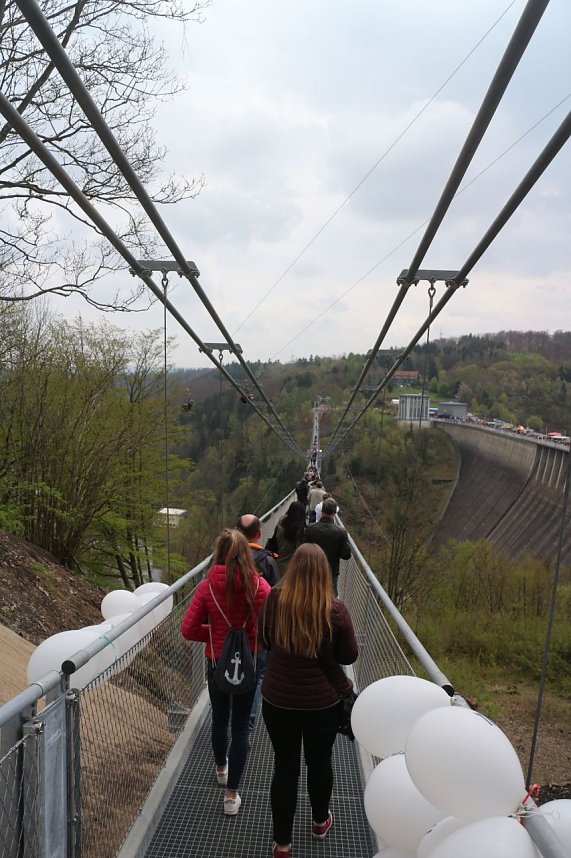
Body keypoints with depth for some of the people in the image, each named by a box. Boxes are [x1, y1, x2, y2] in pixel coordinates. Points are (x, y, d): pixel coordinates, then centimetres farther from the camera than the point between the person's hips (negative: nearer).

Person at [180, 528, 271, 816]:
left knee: (219, 719, 24)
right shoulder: (258, 586, -17)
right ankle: (231, 795, 14)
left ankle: (221, 768, 49)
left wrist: (215, 633, 2)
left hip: (217, 661, 2)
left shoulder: (207, 586, -14)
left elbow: (188, 629, -14)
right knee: (240, 727, 10)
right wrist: (254, 640, 0)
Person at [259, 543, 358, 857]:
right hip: (324, 700, 0)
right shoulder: (335, 609, -20)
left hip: (278, 698, 1)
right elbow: (349, 656, -6)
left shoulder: (273, 600, -15)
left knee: (285, 767, 14)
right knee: (319, 762, 22)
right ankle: (320, 821, 45)